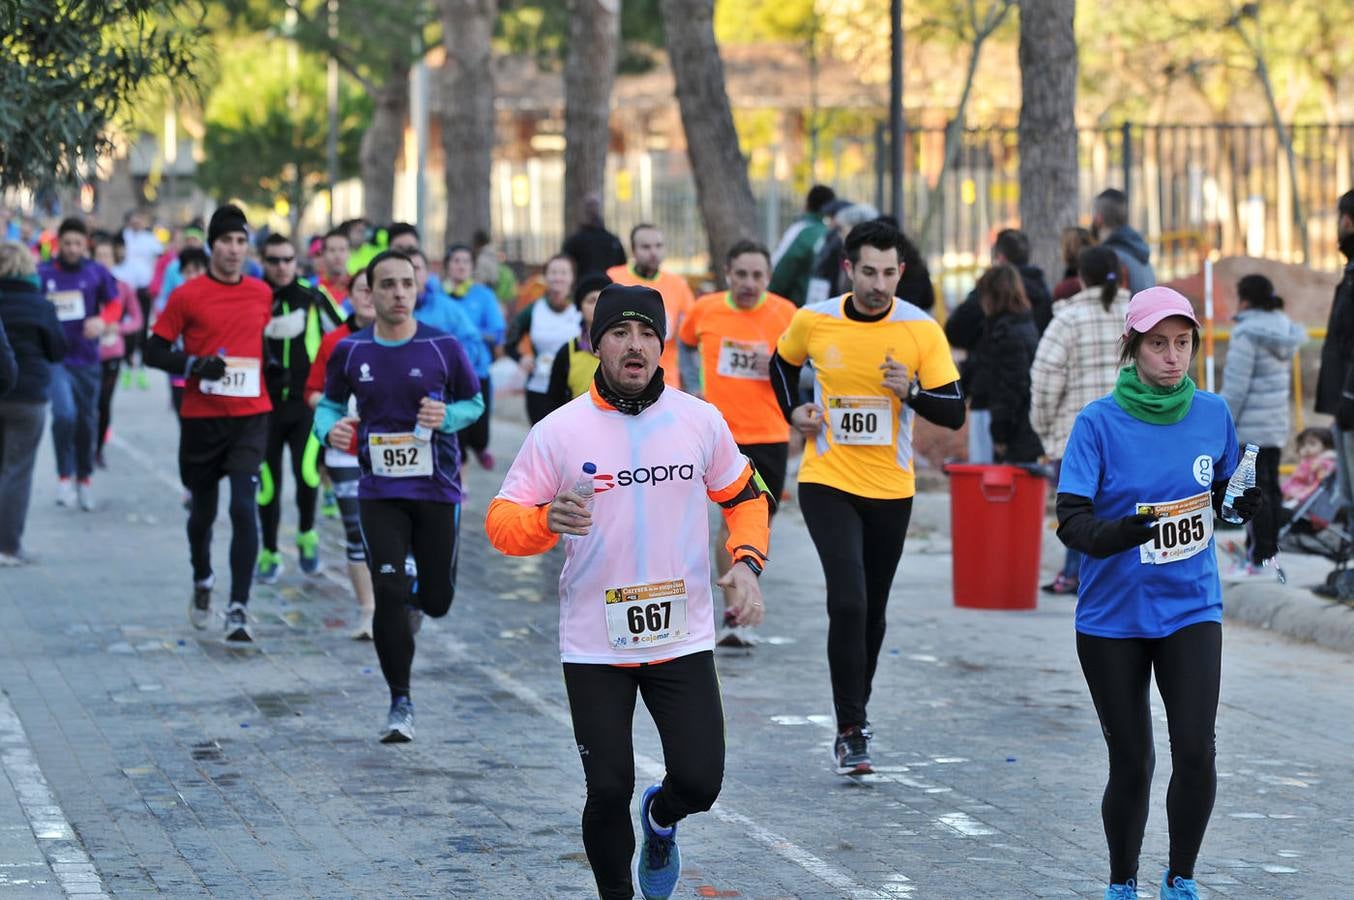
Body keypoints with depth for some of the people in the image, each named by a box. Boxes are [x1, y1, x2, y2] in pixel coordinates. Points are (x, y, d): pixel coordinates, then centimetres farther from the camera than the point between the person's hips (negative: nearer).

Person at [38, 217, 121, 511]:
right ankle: (64, 476, -3)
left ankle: (84, 478, 33)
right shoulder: (42, 274, -6)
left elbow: (114, 304, 5)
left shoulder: (97, 273, -2)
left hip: (87, 358, 3)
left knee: (87, 421, 13)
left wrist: (102, 320, -15)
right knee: (64, 414, -21)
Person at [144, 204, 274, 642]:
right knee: (203, 510, 14)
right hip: (201, 417, -1)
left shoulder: (262, 294, 5)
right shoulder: (188, 295, -4)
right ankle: (202, 581, 43)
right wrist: (195, 365, -18)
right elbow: (154, 351, -3)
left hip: (250, 416, 1)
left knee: (244, 507, -15)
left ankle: (238, 609, -14)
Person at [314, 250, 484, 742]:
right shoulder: (349, 351, -2)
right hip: (380, 493, 0)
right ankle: (400, 705, 3)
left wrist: (447, 416, -16)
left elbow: (475, 401, 6)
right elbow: (330, 403, 11)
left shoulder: (443, 347, -5)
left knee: (437, 600, 6)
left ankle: (416, 601, 46)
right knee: (389, 596, -9)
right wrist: (330, 428, -11)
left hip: (437, 489, 0)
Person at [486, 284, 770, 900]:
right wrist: (549, 520, -26)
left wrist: (747, 561, -4)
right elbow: (501, 521, -4)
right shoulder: (558, 431, -6)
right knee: (608, 791, -2)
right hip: (594, 645, -1)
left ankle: (660, 819, 32)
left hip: (683, 637, 2)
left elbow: (744, 498, 15)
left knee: (699, 781, -6)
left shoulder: (700, 420, 1)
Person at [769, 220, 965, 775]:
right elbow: (782, 363, 17)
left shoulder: (922, 330, -8)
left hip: (891, 489, 2)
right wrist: (793, 412, 2)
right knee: (848, 602, -17)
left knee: (871, 610, 13)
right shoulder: (812, 322, -6)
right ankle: (850, 731, -12)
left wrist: (911, 391, -25)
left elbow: (954, 412, -8)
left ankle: (858, 711, 35)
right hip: (828, 482, -2)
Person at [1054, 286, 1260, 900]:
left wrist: (1244, 502, -8)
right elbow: (1071, 520, -14)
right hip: (1113, 615, -2)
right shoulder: (1099, 423, -9)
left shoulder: (1212, 413, 1)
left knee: (1196, 753, -12)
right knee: (1131, 763, 3)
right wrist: (1113, 534, -34)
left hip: (1191, 610, 2)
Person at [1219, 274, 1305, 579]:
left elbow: (1235, 387, -18)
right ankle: (1268, 551, 20)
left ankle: (1260, 559, -6)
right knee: (1270, 488, 14)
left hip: (1252, 427, -9)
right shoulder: (1284, 329, 10)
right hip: (1277, 424, 9)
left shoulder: (1247, 334, -15)